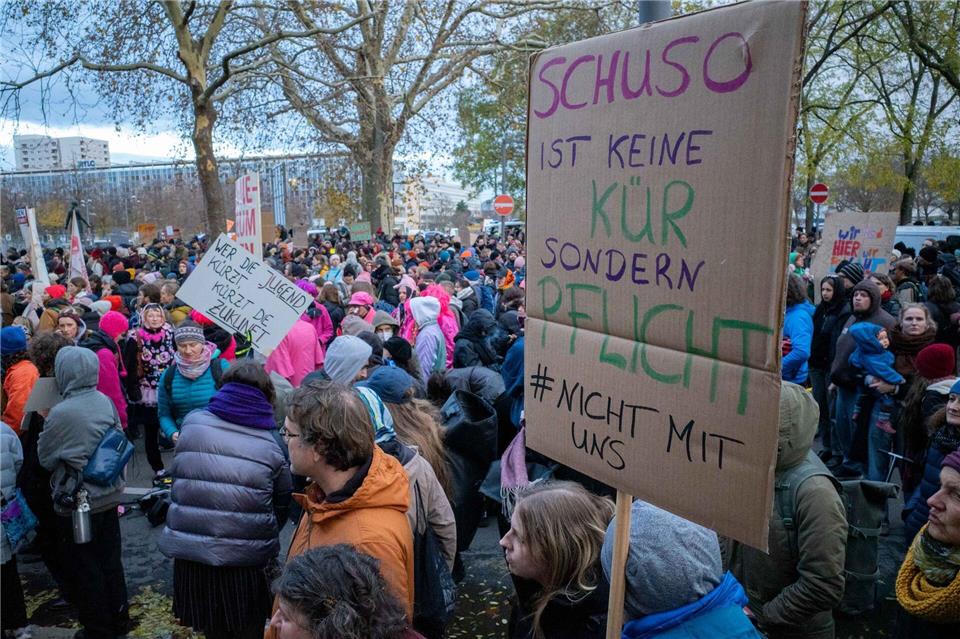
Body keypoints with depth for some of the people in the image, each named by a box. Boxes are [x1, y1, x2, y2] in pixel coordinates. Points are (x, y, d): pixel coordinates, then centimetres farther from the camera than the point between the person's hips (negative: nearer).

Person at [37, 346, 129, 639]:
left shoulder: (60, 413, -22)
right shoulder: (106, 401, -6)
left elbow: (45, 458, -7)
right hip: (109, 496, 5)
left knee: (85, 569, 11)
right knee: (111, 561, 18)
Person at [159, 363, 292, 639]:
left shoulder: (192, 422, -1)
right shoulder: (272, 441, -5)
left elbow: (177, 475, 8)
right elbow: (282, 504, 3)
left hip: (189, 552, 2)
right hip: (248, 559, -2)